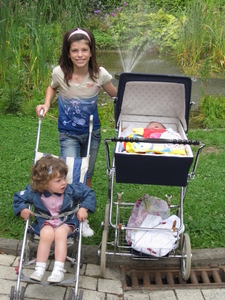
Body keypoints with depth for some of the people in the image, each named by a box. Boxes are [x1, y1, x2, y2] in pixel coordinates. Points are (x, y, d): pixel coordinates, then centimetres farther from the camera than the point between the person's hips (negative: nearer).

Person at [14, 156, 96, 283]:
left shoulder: (71, 189, -13)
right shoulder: (34, 192, -11)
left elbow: (89, 193, -3)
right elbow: (18, 198, 7)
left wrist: (84, 209, -14)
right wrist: (22, 210, -9)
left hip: (67, 221, 0)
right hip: (45, 222, 1)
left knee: (60, 232, -33)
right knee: (47, 234, -32)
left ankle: (59, 269, -30)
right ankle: (39, 269, -23)